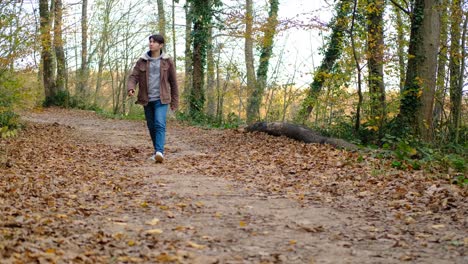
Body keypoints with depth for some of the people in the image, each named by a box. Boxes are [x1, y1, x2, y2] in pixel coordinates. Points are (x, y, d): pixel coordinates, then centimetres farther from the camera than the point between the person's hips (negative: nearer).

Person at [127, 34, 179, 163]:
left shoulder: (167, 61, 0)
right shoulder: (142, 61, 4)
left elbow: (173, 82, 5)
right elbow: (133, 77, -2)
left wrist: (175, 101, 7)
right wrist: (130, 89, -25)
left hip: (161, 99, -3)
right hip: (147, 99, 3)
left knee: (160, 124, -19)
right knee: (151, 127, 11)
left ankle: (159, 152, -28)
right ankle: (157, 150, 26)